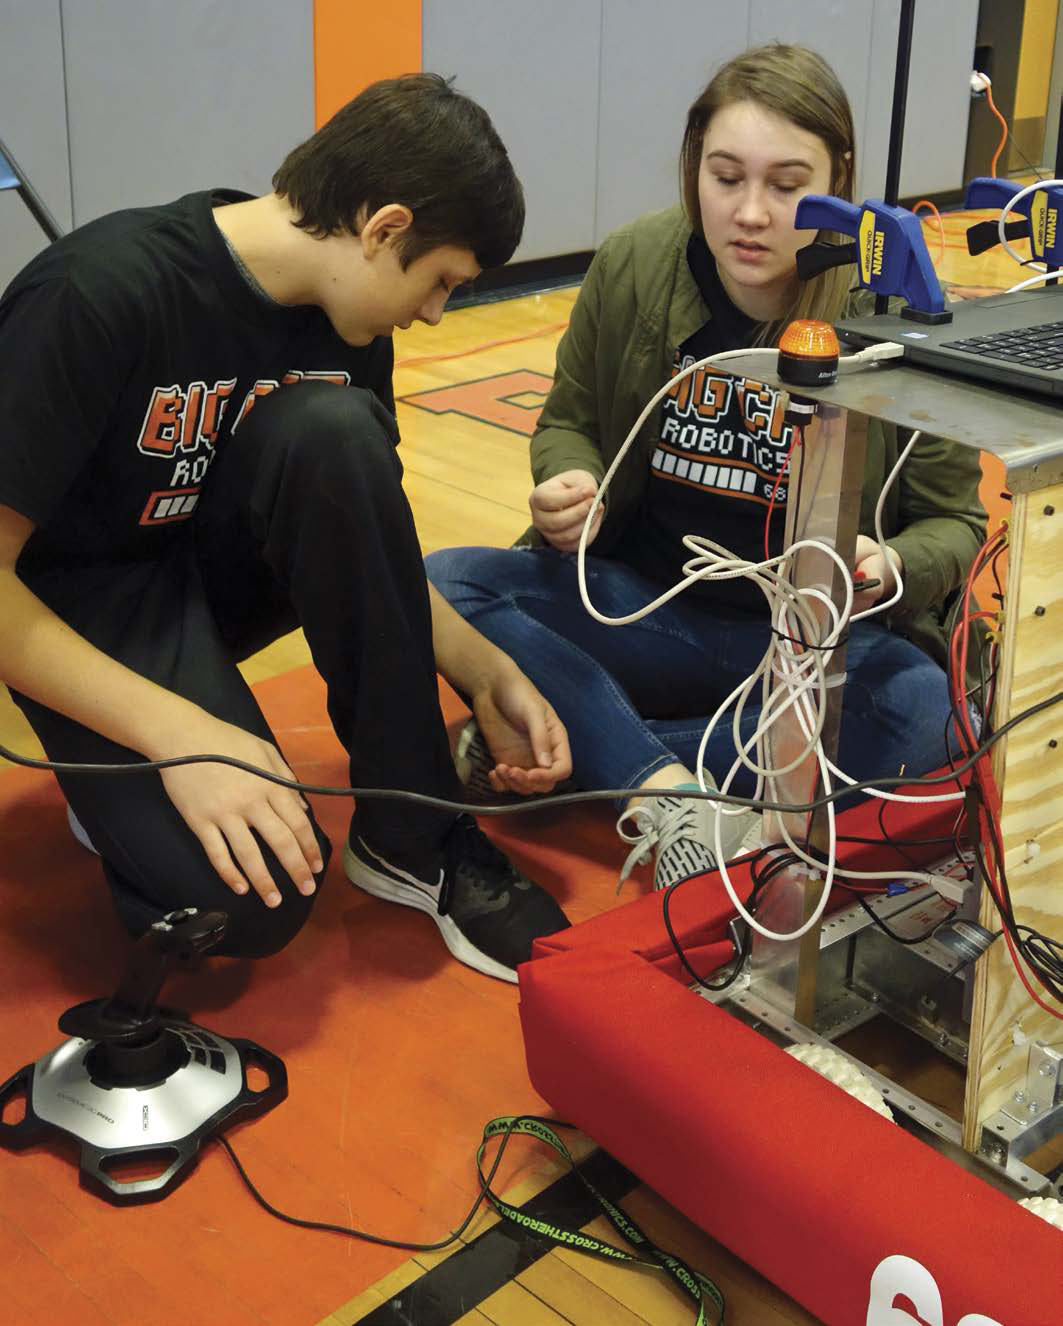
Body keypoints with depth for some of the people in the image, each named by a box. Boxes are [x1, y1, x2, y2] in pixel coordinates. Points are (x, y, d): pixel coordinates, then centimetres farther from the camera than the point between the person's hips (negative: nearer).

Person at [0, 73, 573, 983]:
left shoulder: (347, 322, -7)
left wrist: (485, 674, -9)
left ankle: (412, 834, -16)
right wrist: (178, 731, -33)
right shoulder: (100, 293, -28)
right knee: (250, 896, -30)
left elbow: (370, 543, 5)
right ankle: (117, 777, 4)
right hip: (81, 606, -6)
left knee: (333, 429, -27)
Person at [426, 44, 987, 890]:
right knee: (443, 587, -22)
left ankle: (575, 743, -25)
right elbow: (569, 421, 9)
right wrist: (570, 484, -15)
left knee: (916, 707, -35)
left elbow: (952, 520, -2)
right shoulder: (632, 267, -7)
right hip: (640, 606, 3)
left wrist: (888, 569, -26)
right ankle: (669, 795, -31)